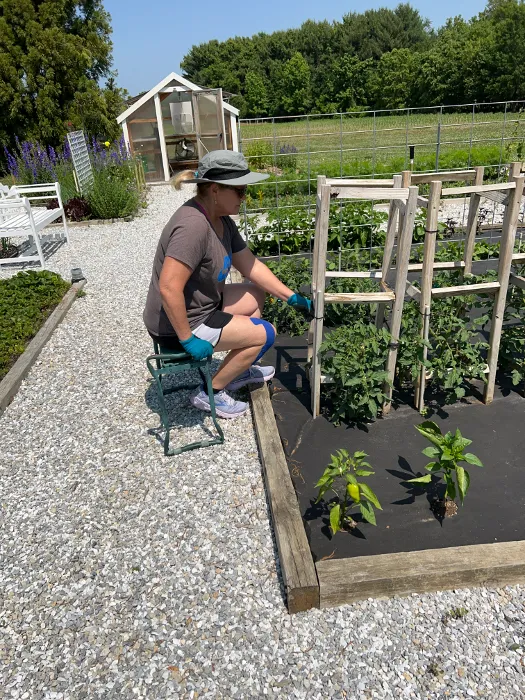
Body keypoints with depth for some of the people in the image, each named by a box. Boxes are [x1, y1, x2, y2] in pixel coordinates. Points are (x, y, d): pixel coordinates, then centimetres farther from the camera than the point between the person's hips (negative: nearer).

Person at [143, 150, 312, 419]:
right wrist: (187, 339, -25)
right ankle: (211, 393, 8)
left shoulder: (221, 220, 1)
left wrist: (293, 298, 4)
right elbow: (169, 288, -34)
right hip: (177, 325, -10)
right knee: (265, 333, -6)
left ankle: (240, 370, 27)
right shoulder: (194, 225, -29)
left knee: (256, 294, 18)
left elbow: (251, 266, 6)